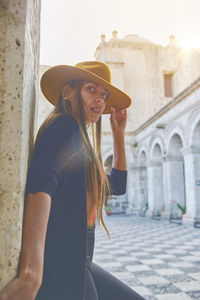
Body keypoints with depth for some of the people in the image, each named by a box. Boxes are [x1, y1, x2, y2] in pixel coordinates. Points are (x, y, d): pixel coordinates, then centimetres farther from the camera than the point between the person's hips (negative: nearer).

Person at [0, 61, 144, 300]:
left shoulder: (80, 140, 17)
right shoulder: (64, 125, -10)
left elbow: (117, 185, 24)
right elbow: (41, 182, -28)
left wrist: (118, 134, 20)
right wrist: (31, 271, -40)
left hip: (77, 262, 9)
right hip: (60, 263, -9)